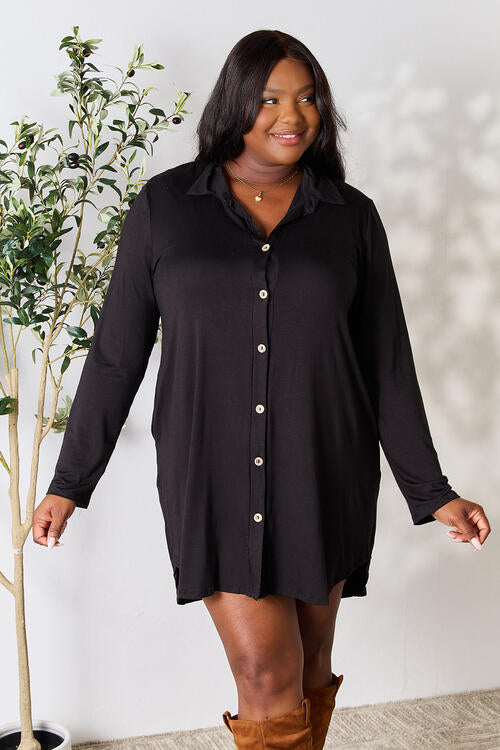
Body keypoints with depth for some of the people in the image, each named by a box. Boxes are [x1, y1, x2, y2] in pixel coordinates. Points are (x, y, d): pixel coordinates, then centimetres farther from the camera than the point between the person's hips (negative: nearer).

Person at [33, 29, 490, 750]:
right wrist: (70, 481, 4)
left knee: (311, 670, 12)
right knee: (269, 677, -6)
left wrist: (430, 490, 5)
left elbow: (388, 364, 7)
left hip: (324, 474, 2)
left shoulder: (351, 215, 5)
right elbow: (117, 353, 4)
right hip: (213, 475, -2)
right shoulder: (165, 205, 1)